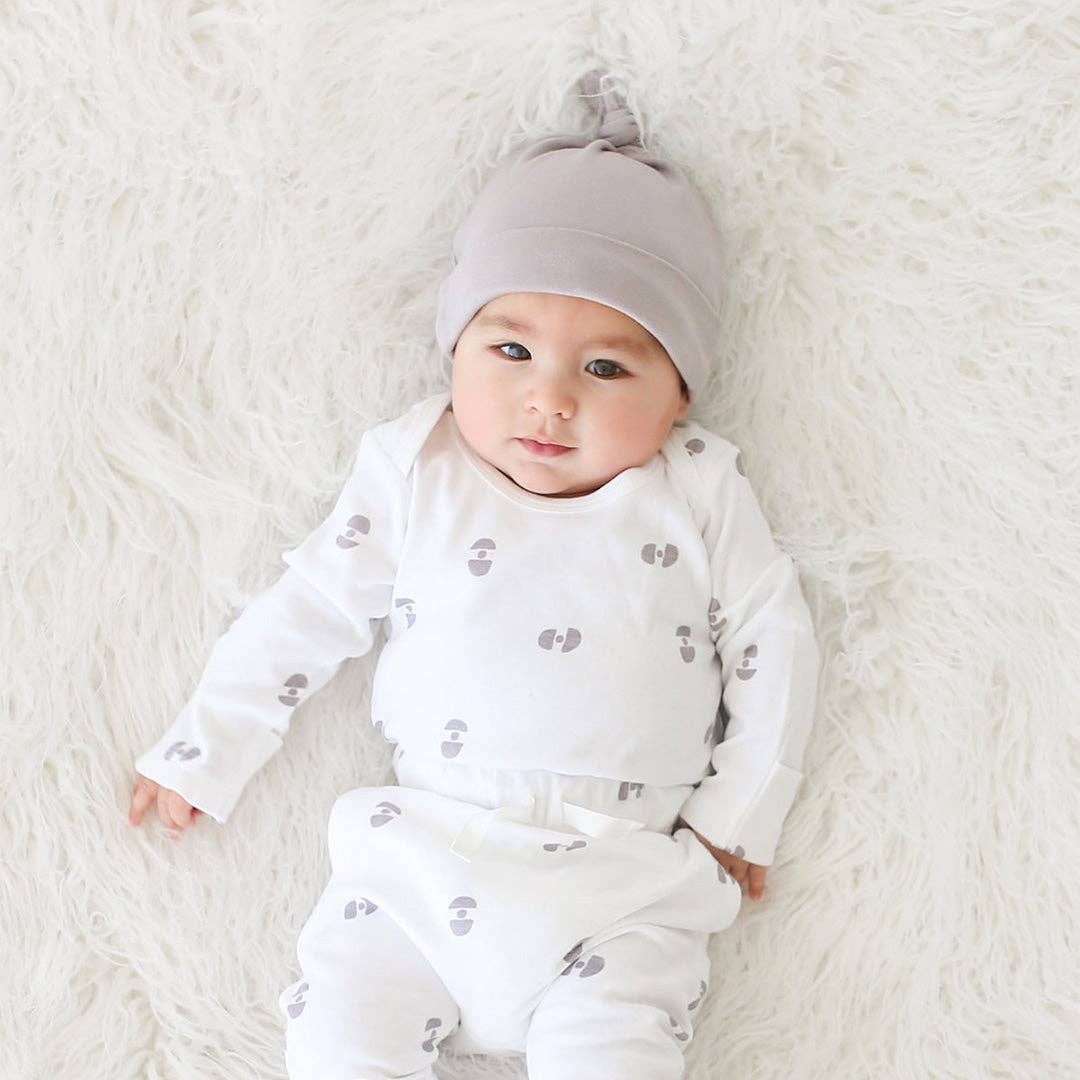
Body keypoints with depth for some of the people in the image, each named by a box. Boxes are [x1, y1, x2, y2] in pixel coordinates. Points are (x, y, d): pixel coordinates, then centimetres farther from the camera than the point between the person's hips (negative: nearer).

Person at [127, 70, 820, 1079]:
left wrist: (738, 816, 3)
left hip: (622, 890, -1)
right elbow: (306, 611, 10)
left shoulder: (698, 493, 3)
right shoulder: (415, 474, 4)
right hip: (424, 861, 1)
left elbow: (771, 638, 7)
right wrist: (203, 754, 11)